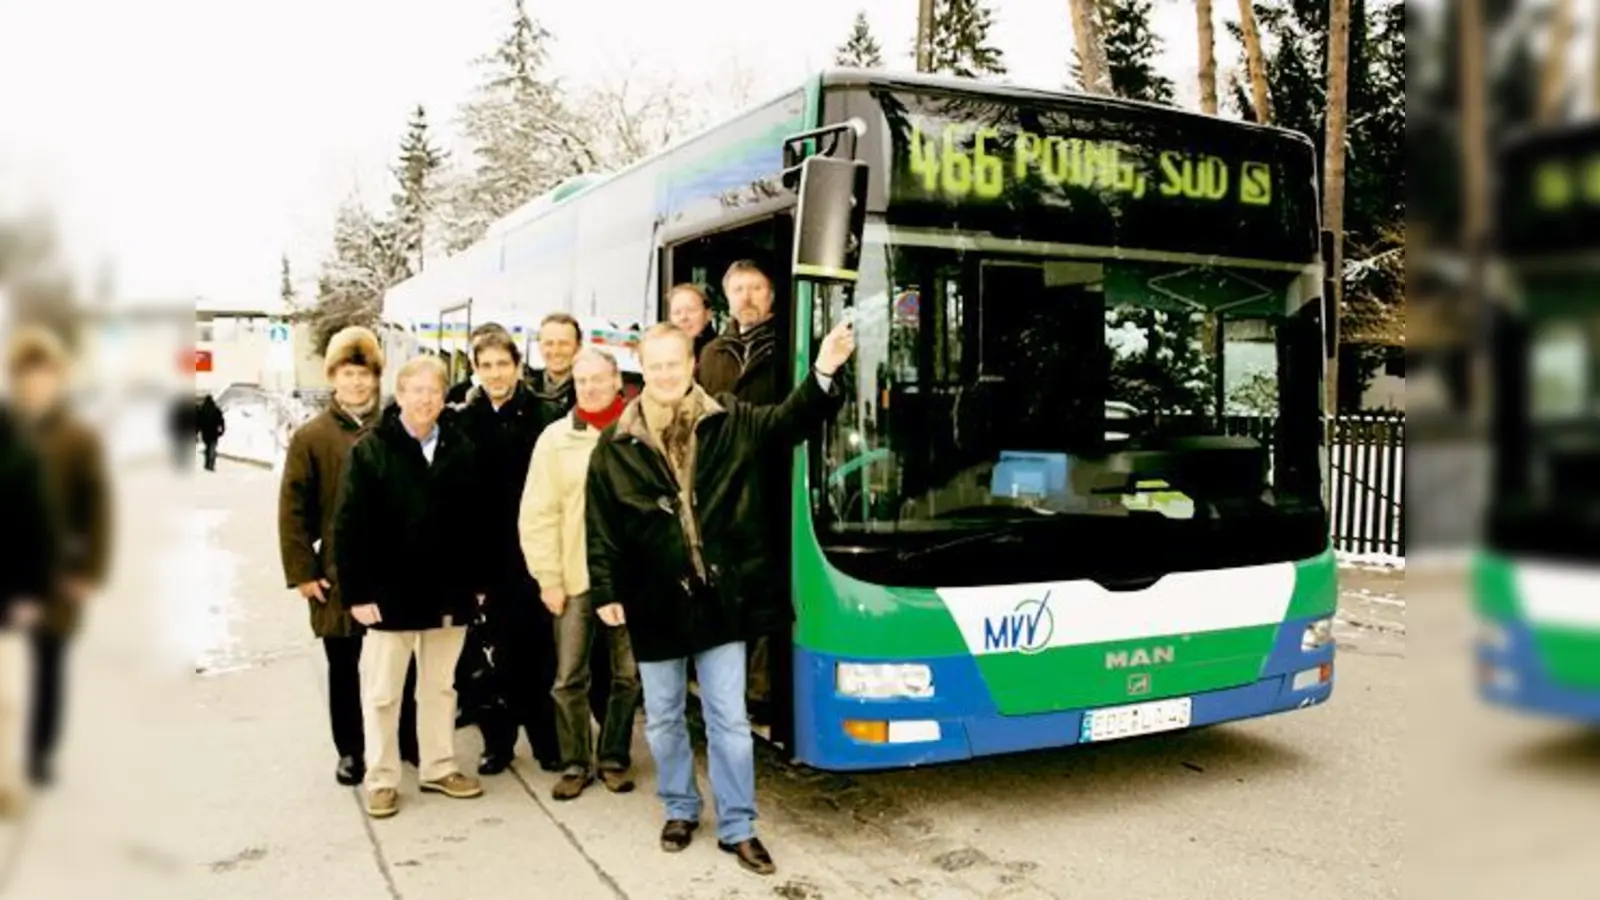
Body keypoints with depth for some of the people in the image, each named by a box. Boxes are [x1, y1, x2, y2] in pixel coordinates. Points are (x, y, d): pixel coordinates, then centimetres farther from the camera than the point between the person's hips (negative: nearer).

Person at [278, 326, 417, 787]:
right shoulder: (310, 436, -1)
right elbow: (293, 509, -2)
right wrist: (301, 571, -8)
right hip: (338, 572, 0)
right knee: (344, 666, 12)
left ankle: (410, 740, 27)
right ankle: (350, 751, 25)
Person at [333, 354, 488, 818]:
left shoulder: (462, 448, 3)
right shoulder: (369, 450, -7)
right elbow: (349, 528, -9)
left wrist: (479, 581, 4)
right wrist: (358, 591, -14)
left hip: (448, 593, 3)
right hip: (389, 592, -3)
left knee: (440, 686, 15)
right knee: (382, 692, 6)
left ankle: (440, 768, 28)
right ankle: (382, 780, 19)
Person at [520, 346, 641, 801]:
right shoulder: (556, 438, 2)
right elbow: (537, 516, 2)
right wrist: (548, 579, -3)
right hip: (575, 579, 1)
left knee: (629, 676, 9)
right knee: (569, 678, 5)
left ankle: (614, 759, 26)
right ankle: (575, 764, 20)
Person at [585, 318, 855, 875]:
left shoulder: (730, 422, -1)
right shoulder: (615, 446, -2)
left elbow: (788, 423, -11)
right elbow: (601, 527, 0)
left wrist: (824, 374, -28)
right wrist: (605, 593, -5)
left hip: (721, 598, -1)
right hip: (656, 603, 1)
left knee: (729, 719, 7)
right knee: (663, 719, 15)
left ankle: (738, 828, 19)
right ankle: (680, 810, 36)